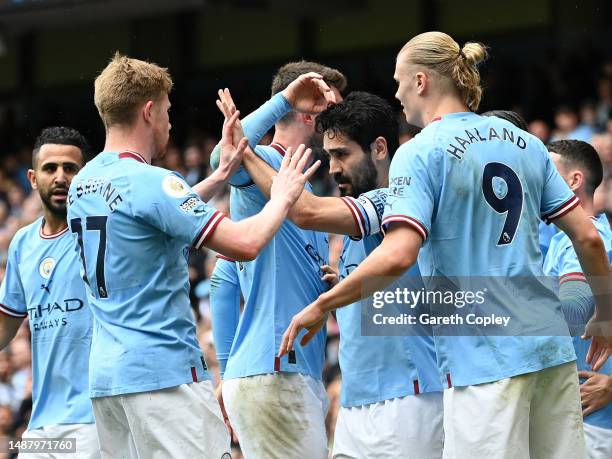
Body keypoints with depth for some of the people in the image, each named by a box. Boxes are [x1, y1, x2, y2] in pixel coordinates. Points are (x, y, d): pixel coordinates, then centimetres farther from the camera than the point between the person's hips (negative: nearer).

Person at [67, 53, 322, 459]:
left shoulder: (83, 183, 12)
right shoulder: (150, 182, -14)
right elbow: (246, 243, -17)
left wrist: (222, 174, 26)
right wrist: (283, 197, 0)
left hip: (104, 375, 9)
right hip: (163, 372, -9)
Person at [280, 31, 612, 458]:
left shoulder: (419, 154, -6)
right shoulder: (525, 143, 12)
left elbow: (398, 255, -19)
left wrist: (320, 307, -10)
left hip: (484, 355, -6)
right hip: (551, 344, 6)